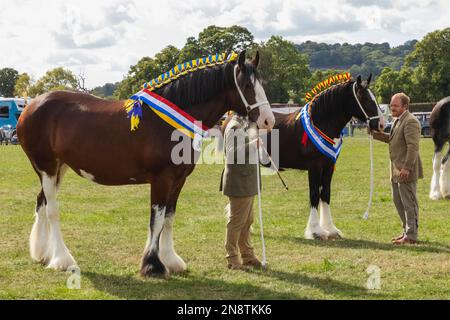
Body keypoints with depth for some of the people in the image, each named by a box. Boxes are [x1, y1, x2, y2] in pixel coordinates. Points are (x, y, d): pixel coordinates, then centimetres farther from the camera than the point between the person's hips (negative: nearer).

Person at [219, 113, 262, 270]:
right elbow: (232, 154, -26)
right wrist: (253, 145, -35)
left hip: (247, 182, 10)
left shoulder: (246, 125, 12)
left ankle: (247, 256, 27)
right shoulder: (234, 127, -17)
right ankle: (233, 260, 8)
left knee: (247, 220, 17)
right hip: (238, 182, -10)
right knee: (236, 221, -1)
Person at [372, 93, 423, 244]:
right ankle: (407, 231, 29)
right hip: (397, 171, 10)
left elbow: (413, 146, -23)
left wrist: (406, 168, -27)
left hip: (405, 171, -10)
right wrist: (376, 134, 14)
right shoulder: (398, 121, 15)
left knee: (409, 203, -2)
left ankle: (411, 236, 5)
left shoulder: (410, 121, -17)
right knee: (398, 201, 18)